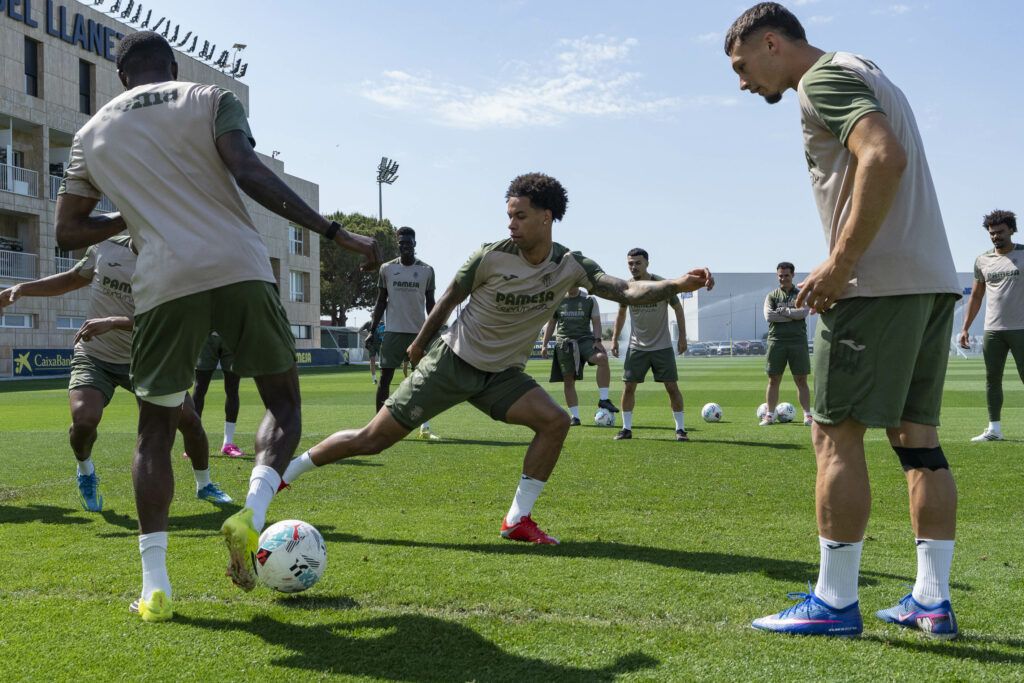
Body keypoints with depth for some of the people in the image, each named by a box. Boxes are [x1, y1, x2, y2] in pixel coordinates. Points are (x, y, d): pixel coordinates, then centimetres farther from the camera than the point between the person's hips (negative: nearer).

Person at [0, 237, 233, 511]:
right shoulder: (106, 247, -5)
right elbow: (72, 279, 15)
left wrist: (112, 322, -40)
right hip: (94, 357, 1)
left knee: (189, 419, -11)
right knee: (84, 418, -25)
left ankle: (204, 485, 17)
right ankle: (86, 473, 11)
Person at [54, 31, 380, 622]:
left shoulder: (93, 133, 20)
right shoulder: (211, 100, 11)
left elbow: (69, 231, 21)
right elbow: (249, 173, -7)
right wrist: (336, 232, -9)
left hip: (165, 284, 2)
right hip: (241, 268, -1)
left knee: (156, 429, 15)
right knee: (283, 401, 14)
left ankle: (155, 585, 6)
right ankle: (252, 513, -13)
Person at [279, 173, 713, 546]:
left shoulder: (571, 267, -11)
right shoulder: (491, 257, -18)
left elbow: (628, 291, -22)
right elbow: (449, 299, -2)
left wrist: (678, 284, -38)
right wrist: (420, 344, 10)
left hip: (502, 376, 3)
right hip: (451, 362, -3)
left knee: (555, 421, -21)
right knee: (373, 440, -4)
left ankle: (517, 520, -10)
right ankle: (284, 473, 14)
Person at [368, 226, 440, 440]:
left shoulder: (427, 271, 4)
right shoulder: (387, 269, 4)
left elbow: (430, 303, 8)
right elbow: (381, 302, 8)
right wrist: (372, 330, 0)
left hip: (420, 332, 0)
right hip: (393, 331, 0)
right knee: (385, 377, 0)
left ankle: (425, 428, 2)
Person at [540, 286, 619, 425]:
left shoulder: (589, 300, 6)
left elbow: (596, 322, 5)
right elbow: (551, 323, 16)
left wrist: (597, 340, -10)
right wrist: (544, 344, 10)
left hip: (585, 339, -1)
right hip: (564, 343, 2)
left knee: (602, 358, -30)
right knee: (568, 380, 0)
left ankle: (604, 400, -23)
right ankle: (574, 416, 9)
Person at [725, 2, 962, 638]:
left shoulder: (824, 79, -6)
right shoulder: (866, 74, 24)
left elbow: (885, 158, -22)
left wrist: (841, 264, -21)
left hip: (879, 282, -10)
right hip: (933, 280, 10)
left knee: (836, 435, -4)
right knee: (917, 436, 10)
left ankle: (834, 602, 0)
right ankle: (933, 601, 13)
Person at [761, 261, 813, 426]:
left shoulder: (801, 294, 10)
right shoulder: (772, 295, 11)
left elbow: (804, 312, -9)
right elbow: (768, 315, -6)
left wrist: (783, 311, -6)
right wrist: (793, 315, -7)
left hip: (798, 340, -1)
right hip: (776, 340, 1)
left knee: (801, 380, 0)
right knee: (773, 380, 2)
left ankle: (807, 415, 1)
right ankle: (770, 414, 6)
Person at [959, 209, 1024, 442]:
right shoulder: (982, 261, 11)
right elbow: (976, 297, 17)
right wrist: (965, 328, 11)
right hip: (992, 330, 4)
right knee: (992, 379, 5)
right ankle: (994, 429, 12)